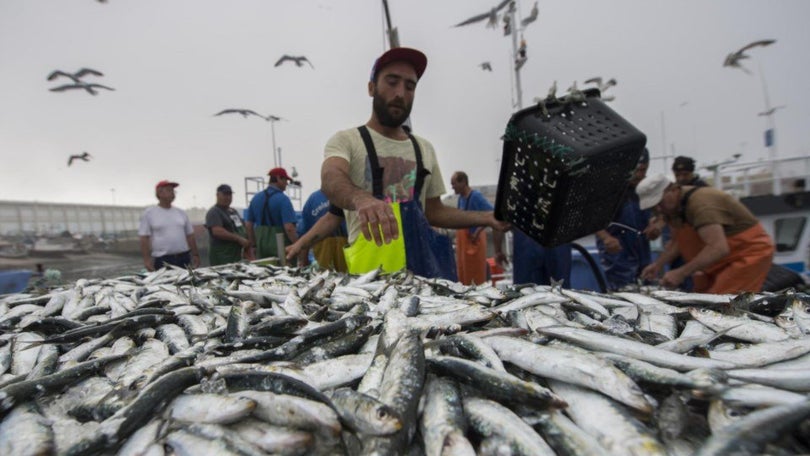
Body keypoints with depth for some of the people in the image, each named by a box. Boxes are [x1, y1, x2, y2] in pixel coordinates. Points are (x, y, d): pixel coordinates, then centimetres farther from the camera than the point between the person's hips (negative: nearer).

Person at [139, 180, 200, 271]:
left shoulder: (180, 212, 12)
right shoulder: (149, 213, 2)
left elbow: (190, 236, 14)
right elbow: (144, 238, -2)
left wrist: (195, 255, 11)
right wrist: (147, 259, -9)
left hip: (184, 259, 3)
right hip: (162, 260, -3)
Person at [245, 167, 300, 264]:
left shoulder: (256, 198, 8)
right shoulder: (283, 199, -13)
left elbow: (248, 224, 12)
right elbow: (289, 228, -21)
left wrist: (253, 245, 18)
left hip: (261, 246, 6)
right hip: (280, 246, -6)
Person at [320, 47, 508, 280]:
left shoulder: (425, 149, 13)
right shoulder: (346, 140, -1)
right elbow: (331, 180, -22)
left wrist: (486, 218, 4)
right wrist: (362, 199, -44)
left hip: (423, 261, 4)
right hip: (371, 265, -4)